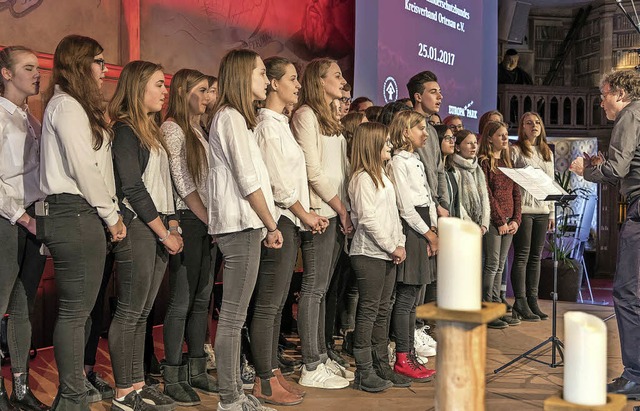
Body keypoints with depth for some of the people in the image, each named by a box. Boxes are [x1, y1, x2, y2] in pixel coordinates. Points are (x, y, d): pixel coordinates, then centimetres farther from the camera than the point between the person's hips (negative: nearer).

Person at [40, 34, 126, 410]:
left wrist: (109, 214, 7)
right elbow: (83, 168, -14)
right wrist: (111, 215, -7)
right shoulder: (66, 105, -7)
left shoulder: (79, 107, 23)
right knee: (75, 311, -7)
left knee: (79, 309, 11)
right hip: (74, 214, -10)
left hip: (81, 216, 10)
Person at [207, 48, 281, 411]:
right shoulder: (231, 117, -9)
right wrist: (271, 226, -8)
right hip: (241, 226, -10)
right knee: (233, 317, -6)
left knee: (235, 316, 11)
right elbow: (248, 181, -14)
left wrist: (267, 224, 10)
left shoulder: (238, 118, 21)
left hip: (245, 226, 10)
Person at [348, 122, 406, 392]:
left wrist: (400, 243, 7)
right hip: (368, 254, -9)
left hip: (387, 255, 9)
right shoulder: (363, 179, -13)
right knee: (368, 311, -5)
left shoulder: (382, 175, 17)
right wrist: (392, 247, -13)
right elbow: (368, 220, -19)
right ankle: (363, 373, 1)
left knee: (383, 310, 13)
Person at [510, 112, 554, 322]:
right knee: (522, 256, -4)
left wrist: (552, 212, 14)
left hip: (542, 210, 6)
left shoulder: (547, 153, 17)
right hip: (523, 209, -6)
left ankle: (532, 301, 12)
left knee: (536, 257, 7)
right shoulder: (515, 151, -1)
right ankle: (520, 303, 1)